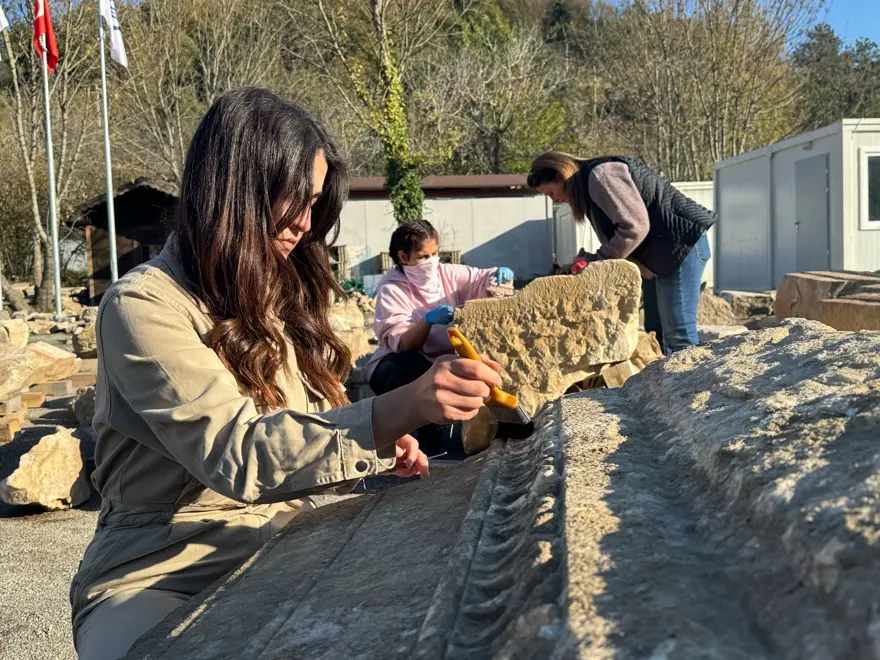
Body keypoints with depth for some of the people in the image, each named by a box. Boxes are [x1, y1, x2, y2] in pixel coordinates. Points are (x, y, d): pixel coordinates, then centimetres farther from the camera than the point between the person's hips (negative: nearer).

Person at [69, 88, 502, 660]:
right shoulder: (143, 306, -12)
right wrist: (399, 410, -36)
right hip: (160, 576, -5)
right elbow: (239, 458, -24)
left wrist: (378, 443, -3)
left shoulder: (282, 296, 12)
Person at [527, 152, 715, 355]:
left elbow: (635, 227, -24)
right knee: (655, 333, 10)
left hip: (682, 244, -11)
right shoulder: (588, 185, 14)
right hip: (656, 255, 11)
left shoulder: (601, 175, -17)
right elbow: (614, 234, 9)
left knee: (678, 335, -11)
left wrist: (598, 260, -17)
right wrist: (594, 260, -7)